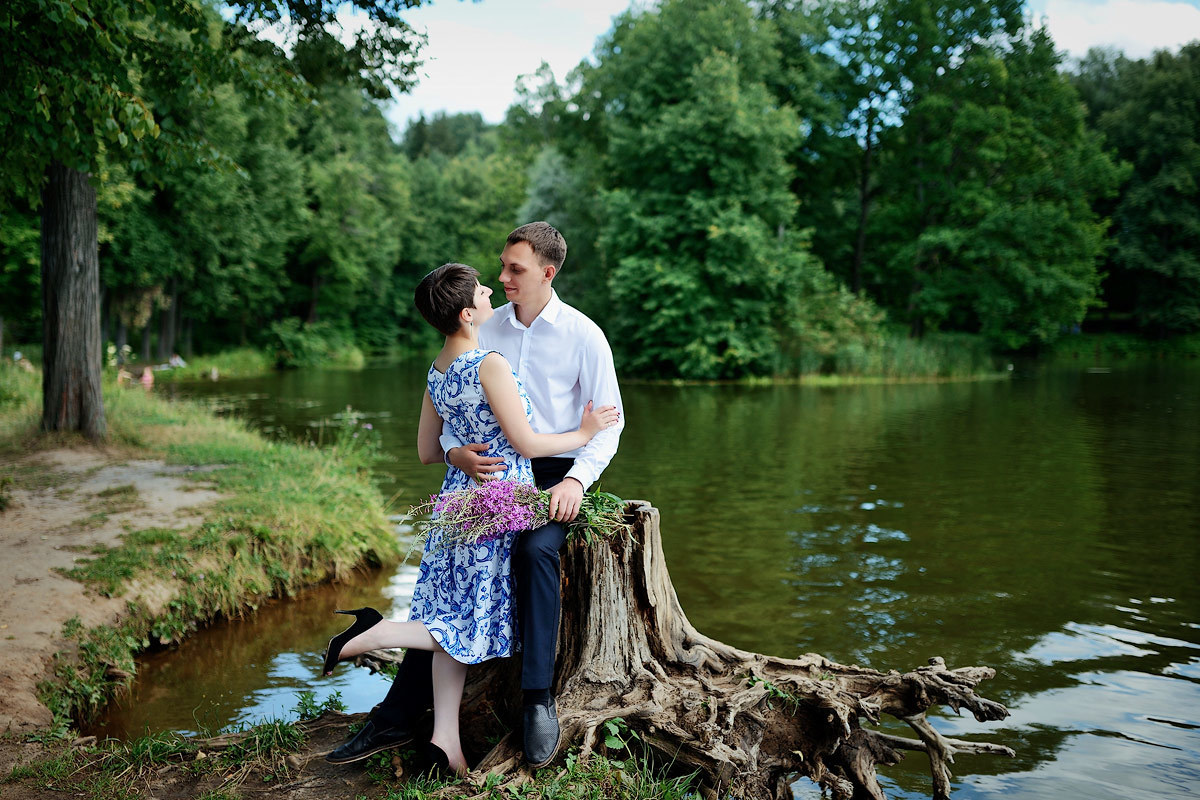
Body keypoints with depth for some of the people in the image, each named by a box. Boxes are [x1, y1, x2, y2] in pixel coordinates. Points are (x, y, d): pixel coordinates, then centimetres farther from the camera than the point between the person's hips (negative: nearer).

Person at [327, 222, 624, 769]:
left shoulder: (583, 335, -3)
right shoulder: (485, 329, 7)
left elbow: (609, 420, -3)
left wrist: (576, 480, -20)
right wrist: (455, 451, -15)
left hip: (556, 473, -3)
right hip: (494, 471, 4)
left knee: (535, 549, -34)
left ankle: (538, 702, -25)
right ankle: (399, 717, -10)